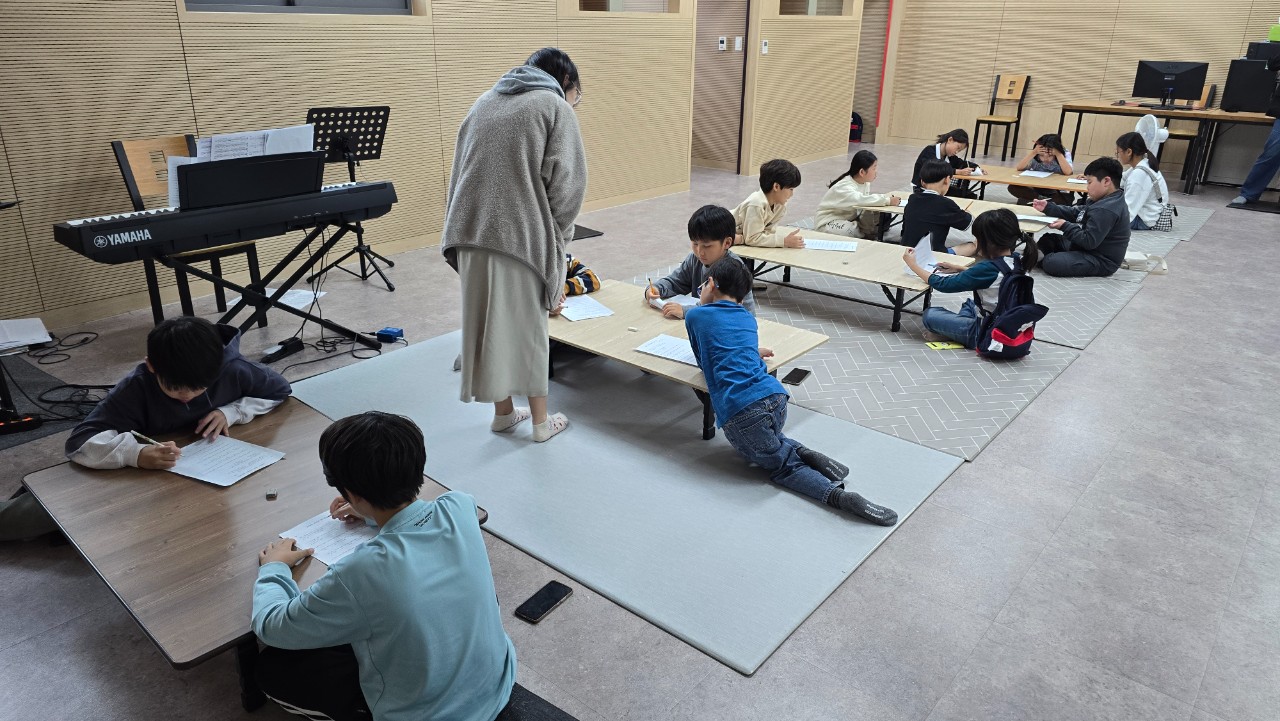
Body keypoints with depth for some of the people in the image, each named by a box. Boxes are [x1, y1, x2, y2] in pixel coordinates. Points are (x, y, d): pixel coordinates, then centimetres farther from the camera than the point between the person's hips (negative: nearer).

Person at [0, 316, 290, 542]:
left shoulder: (232, 370, -26)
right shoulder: (136, 387, -29)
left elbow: (280, 388, -8)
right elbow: (78, 443, -31)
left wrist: (232, 411, -24)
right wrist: (136, 453, -51)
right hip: (145, 476, -1)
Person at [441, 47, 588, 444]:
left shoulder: (485, 101, 20)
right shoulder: (555, 106, 3)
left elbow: (460, 172, 16)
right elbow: (566, 183, -7)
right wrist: (556, 239, 5)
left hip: (469, 231, 5)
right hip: (520, 236, -5)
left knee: (487, 323, 16)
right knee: (527, 327, 8)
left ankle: (503, 412, 30)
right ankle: (541, 420, 22)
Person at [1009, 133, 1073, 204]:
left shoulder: (1065, 153, -13)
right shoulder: (1036, 156, -10)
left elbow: (1068, 172, -28)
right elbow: (1019, 168, -22)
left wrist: (1058, 154, -30)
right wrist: (1034, 152, -29)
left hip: (1055, 193, -1)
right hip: (1036, 191, 2)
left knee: (1068, 198, -35)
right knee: (1013, 187, -23)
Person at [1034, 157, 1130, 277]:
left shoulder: (1106, 210, -27)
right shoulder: (1106, 201, 7)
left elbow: (1089, 241, -29)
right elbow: (1074, 212, 13)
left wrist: (1065, 226, -20)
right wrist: (1048, 207, 5)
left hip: (1100, 262, -11)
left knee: (1051, 263, -28)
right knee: (1048, 239, 19)